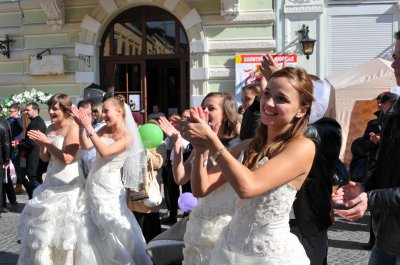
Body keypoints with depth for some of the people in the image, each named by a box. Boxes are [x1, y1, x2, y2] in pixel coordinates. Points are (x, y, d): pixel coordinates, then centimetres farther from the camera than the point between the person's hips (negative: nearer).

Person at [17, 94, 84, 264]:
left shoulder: (73, 128, -14)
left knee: (63, 227, -1)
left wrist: (47, 142, -17)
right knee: (45, 224, 14)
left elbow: (66, 158, -21)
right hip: (52, 181, 8)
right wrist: (40, 145, -5)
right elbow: (45, 158, 14)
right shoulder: (50, 128, 10)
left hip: (68, 184, -8)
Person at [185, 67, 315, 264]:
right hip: (229, 248, 6)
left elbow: (247, 187, -26)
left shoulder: (303, 147, -14)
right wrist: (200, 148, -16)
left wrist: (211, 140, -22)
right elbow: (201, 189, -1)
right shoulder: (247, 146, 4)